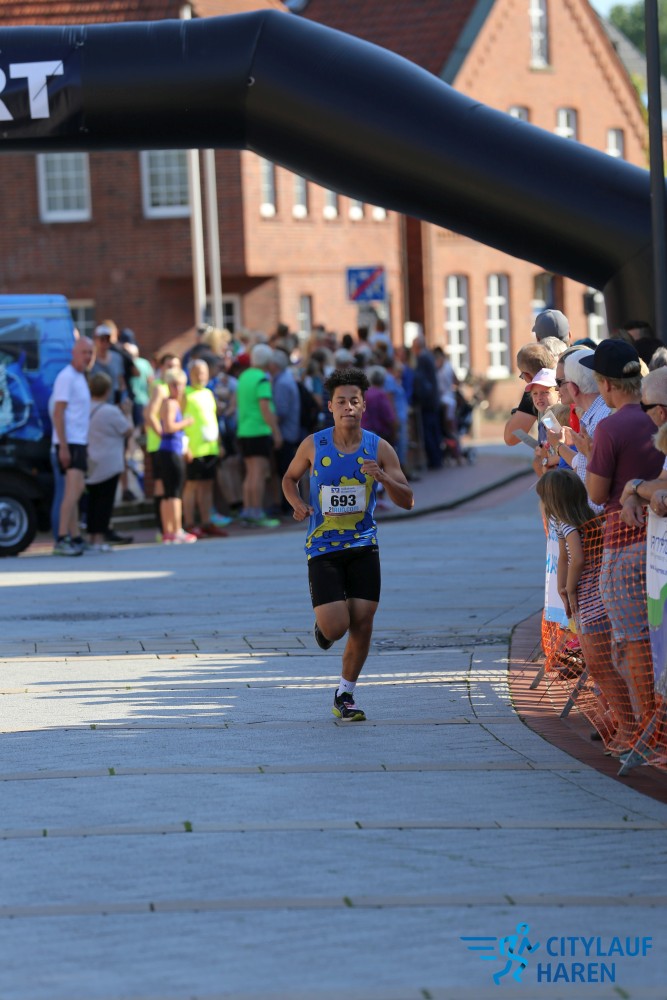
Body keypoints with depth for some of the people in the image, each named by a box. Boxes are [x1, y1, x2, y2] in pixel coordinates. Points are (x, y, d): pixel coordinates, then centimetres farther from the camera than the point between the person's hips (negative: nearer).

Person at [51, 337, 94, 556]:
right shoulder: (66, 377, -12)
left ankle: (75, 538, 17)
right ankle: (62, 539, -22)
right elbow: (58, 413, -18)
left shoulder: (80, 378, 17)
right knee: (74, 490, -18)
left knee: (75, 491, 12)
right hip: (69, 442, -10)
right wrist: (64, 446, -23)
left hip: (79, 442, 10)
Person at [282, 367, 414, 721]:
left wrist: (382, 477, -23)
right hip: (323, 548, -1)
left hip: (363, 546, 2)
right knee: (335, 627, -13)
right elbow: (289, 479, 14)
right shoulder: (313, 445, -4)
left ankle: (345, 695, 16)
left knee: (362, 623, -3)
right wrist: (299, 504, -7)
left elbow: (407, 501, -4)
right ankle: (323, 623, 27)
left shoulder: (379, 448, -3)